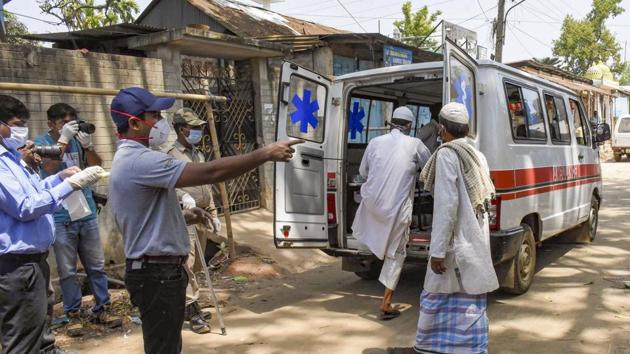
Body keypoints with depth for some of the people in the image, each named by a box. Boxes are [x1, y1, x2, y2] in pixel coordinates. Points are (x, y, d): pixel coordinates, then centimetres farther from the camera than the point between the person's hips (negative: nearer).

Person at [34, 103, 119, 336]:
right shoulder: (41, 142, -1)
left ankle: (101, 309, 19)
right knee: (67, 271, 3)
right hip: (61, 218, -3)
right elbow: (49, 166, -18)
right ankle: (73, 315, 15)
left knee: (97, 266, 8)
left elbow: (97, 166, 2)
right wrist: (63, 139, -20)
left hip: (87, 213, 3)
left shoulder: (77, 140, 7)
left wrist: (88, 145, -15)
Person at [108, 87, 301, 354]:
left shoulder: (130, 159, 14)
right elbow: (209, 173, -30)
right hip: (157, 274, -11)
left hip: (159, 270, 11)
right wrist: (265, 154, -27)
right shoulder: (140, 160, -23)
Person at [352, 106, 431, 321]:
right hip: (398, 209, -2)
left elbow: (363, 172, 16)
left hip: (373, 203, 3)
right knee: (395, 255, 9)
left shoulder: (375, 142, 4)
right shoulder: (415, 144, -4)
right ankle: (386, 305, 13)